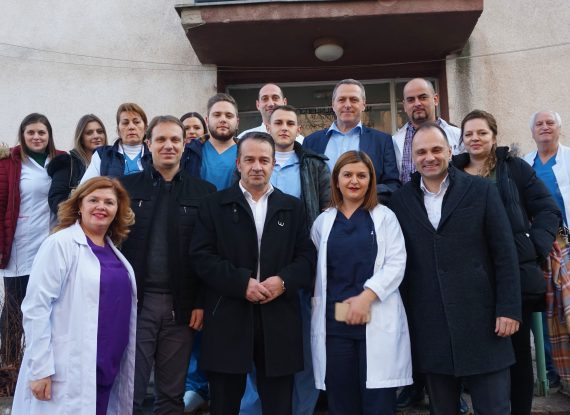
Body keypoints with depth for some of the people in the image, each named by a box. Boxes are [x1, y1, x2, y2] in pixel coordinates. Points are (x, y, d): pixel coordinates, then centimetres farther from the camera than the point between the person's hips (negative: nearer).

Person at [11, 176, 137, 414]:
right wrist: (40, 368, -18)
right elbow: (36, 307, -14)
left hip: (109, 370, 7)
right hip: (68, 373, -6)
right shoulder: (60, 244, -9)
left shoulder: (114, 250, 11)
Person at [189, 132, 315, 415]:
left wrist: (283, 281, -14)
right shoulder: (215, 205, 6)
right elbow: (200, 256, -4)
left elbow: (306, 256, 6)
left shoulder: (292, 207, 12)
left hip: (279, 321, 2)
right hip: (228, 319, -1)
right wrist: (242, 283, -15)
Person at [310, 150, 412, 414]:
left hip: (377, 321, -2)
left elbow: (396, 263, -4)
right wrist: (318, 306, 2)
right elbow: (316, 269, 15)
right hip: (334, 320, 2)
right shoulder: (323, 221, 13)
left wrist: (366, 297, -14)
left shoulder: (384, 217, 5)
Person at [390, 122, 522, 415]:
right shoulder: (401, 200, 5)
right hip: (429, 329, 2)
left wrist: (509, 309, -6)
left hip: (481, 321, -1)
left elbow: (505, 254, -1)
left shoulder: (481, 190, 0)